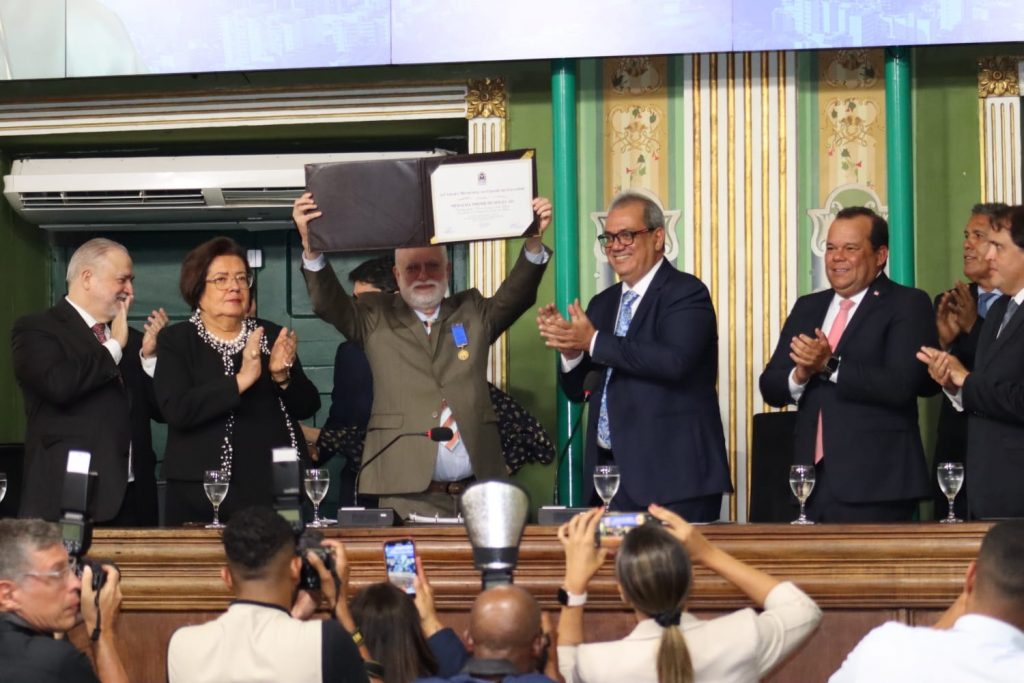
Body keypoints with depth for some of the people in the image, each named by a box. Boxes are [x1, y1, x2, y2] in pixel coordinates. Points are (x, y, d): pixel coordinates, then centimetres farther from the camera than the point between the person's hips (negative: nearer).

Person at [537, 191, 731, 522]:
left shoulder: (686, 293, -5)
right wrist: (570, 350, -6)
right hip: (610, 472, 6)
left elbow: (674, 361, -23)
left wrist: (593, 342, -19)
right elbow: (577, 390, 16)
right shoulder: (603, 304, 16)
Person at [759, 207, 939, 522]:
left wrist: (830, 365, -19)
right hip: (812, 479, 5)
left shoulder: (908, 305, -1)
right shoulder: (807, 308, 17)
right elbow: (770, 387, 12)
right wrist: (800, 374, -9)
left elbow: (901, 385, -15)